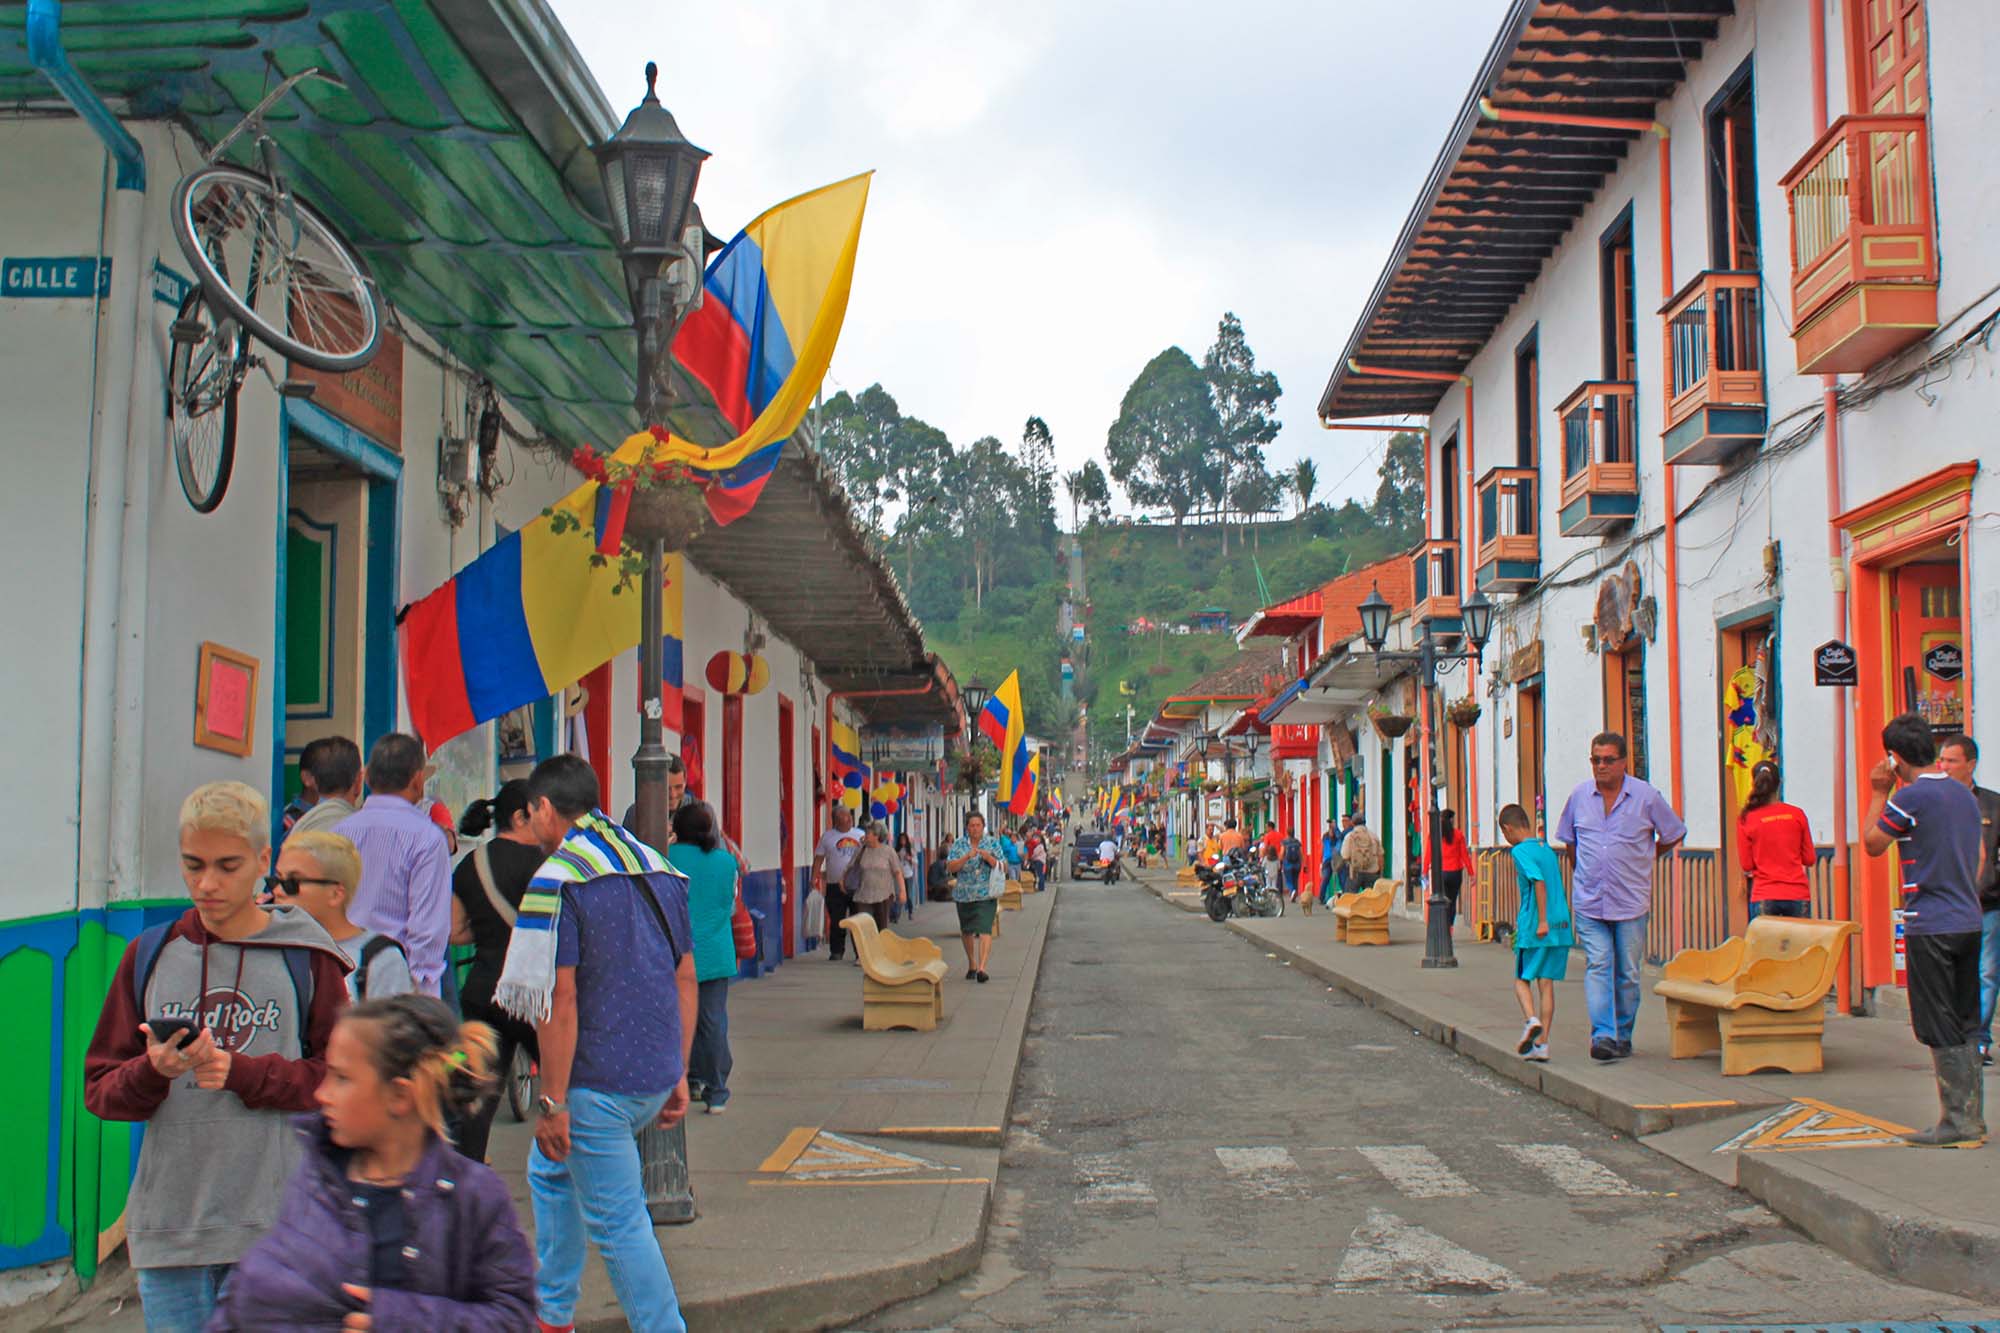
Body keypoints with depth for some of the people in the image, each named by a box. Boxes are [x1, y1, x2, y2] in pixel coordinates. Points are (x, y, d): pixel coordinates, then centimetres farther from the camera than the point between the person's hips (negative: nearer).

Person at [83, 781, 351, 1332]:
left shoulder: (306, 959, 1)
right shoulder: (149, 955, 9)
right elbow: (100, 1088, 9)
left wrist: (243, 1073, -13)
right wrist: (153, 1072, -12)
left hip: (276, 1225, -2)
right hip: (168, 1227, 2)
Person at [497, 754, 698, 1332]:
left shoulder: (558, 879, -13)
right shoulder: (659, 867, 10)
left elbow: (560, 999, -18)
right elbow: (686, 980, 12)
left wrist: (553, 1101, -14)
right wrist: (679, 1076, 18)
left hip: (599, 1083, -9)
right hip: (657, 1077, 9)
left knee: (618, 1222, 1)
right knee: (551, 1169, 28)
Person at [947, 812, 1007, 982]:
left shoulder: (993, 843, 2)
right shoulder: (959, 844, 4)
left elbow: (1004, 868, 1)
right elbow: (950, 867, -6)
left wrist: (989, 858, -16)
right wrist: (967, 857, -20)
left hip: (986, 894, -3)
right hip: (964, 895, 3)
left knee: (985, 930, -16)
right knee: (967, 931, 14)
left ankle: (981, 968, -23)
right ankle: (971, 965, 32)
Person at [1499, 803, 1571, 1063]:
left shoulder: (1520, 851, -8)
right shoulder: (1547, 849, 15)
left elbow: (1539, 881, -20)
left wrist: (1542, 921, -21)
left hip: (1534, 928, -6)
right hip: (1561, 926, 6)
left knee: (1522, 979, 8)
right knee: (1546, 983, 6)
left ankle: (1531, 1020, -17)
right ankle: (1542, 1044, 5)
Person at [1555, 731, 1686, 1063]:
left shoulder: (1646, 796, -3)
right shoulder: (1579, 796, 4)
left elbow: (1674, 835, 11)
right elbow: (1568, 839, 21)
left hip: (1631, 901, -1)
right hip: (1588, 901, 1)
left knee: (1627, 973, 5)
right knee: (1598, 966, -10)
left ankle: (1623, 1035, 17)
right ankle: (1602, 1035, -15)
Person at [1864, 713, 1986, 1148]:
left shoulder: (1910, 797, -13)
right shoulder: (1965, 794, 11)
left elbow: (1872, 844, -2)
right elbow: (1978, 859, 18)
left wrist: (1880, 793, 4)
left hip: (1930, 927, -8)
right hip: (1969, 922, 8)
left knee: (1940, 1029, -2)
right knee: (1965, 1024, 13)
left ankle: (1957, 1123, -1)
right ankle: (1973, 1117, 17)